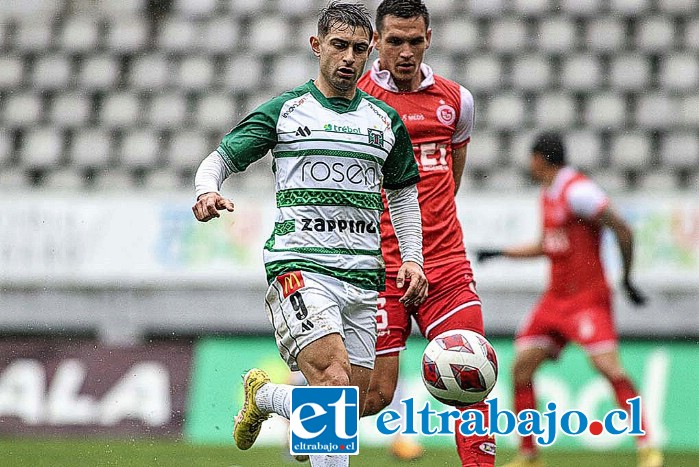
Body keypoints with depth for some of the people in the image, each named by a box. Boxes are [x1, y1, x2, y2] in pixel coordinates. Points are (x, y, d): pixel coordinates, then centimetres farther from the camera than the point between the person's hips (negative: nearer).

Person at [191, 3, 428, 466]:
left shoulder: (386, 120, 15)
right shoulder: (283, 111, 4)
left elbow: (403, 192, 26)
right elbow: (220, 158, 5)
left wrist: (412, 258, 13)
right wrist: (208, 193, -18)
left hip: (363, 277, 5)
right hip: (299, 266, -5)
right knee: (334, 385, -25)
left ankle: (262, 396, 29)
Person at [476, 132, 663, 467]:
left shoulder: (578, 191, -15)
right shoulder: (548, 194, 15)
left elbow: (622, 230, -17)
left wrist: (627, 278, -11)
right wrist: (499, 253, 30)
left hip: (587, 297, -9)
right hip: (555, 298, 9)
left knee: (608, 365, -20)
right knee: (521, 368, 2)